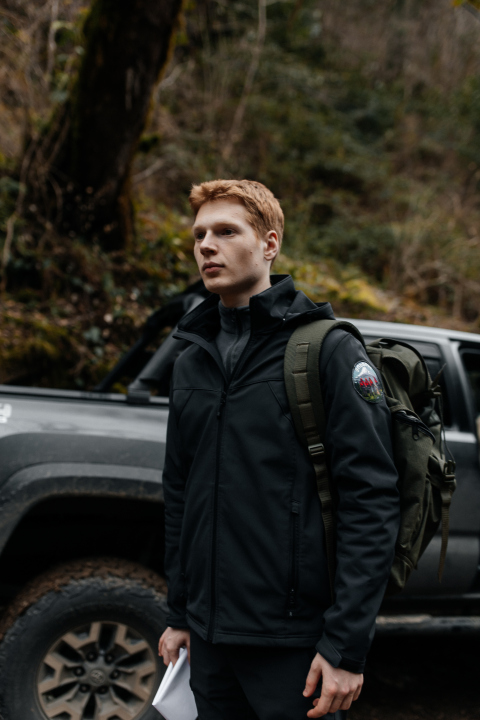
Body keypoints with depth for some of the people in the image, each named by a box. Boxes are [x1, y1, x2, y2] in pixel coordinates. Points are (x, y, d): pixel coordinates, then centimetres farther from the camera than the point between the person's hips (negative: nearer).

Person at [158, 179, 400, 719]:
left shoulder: (328, 350, -9)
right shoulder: (191, 364, 11)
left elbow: (371, 501, -14)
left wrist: (347, 645, -17)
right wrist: (178, 613, 15)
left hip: (295, 642, -6)